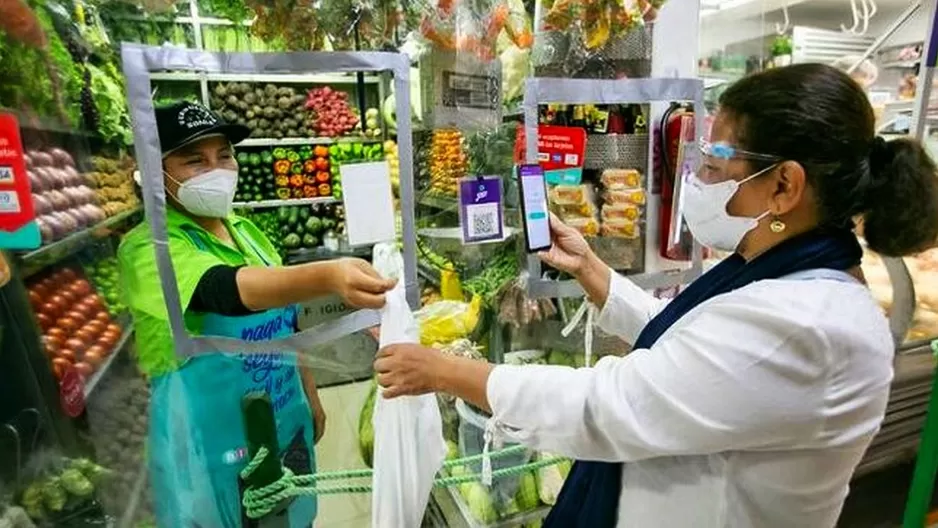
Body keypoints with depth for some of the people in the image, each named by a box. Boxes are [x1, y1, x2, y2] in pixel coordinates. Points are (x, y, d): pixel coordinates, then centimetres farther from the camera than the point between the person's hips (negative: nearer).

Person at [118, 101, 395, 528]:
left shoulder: (246, 230, 1)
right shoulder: (149, 248, -19)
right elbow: (227, 290, -40)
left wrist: (310, 397, 12)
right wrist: (328, 276, -56)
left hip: (286, 425, 6)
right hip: (212, 445, -6)